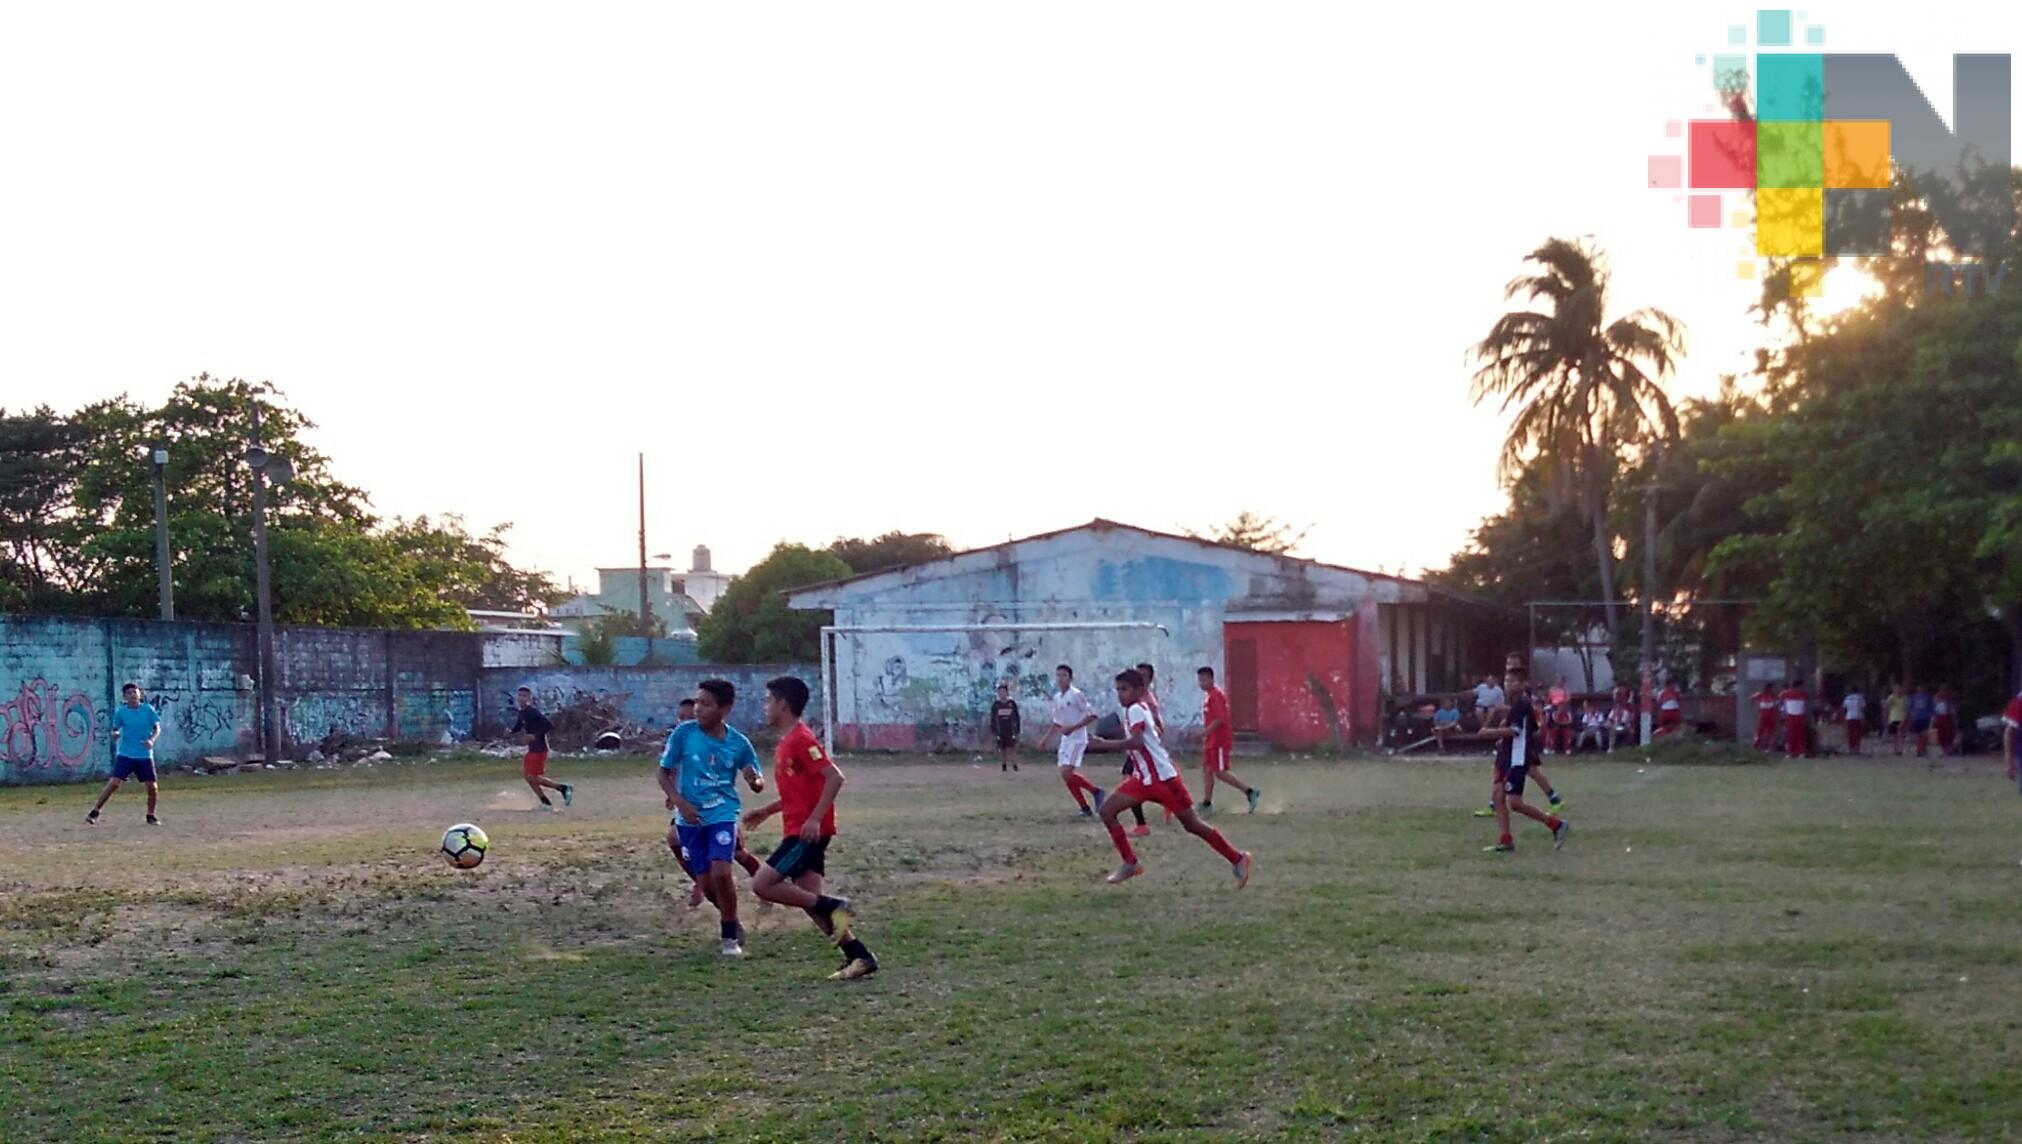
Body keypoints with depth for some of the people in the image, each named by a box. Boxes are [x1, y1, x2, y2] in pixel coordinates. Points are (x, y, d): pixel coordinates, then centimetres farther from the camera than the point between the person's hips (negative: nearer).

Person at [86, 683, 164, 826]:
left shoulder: (148, 709, -2)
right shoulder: (120, 712, -1)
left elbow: (157, 728, 4)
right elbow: (115, 729, 7)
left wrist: (152, 739, -15)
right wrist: (115, 733, -16)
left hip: (145, 755, 1)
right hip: (125, 754, -1)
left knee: (153, 787, 0)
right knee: (114, 783, -13)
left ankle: (151, 816, 21)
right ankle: (94, 812, -4)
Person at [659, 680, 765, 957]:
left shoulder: (738, 742, -5)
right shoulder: (683, 734, -7)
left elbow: (758, 784, 5)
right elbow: (664, 773, 1)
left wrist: (755, 780, -19)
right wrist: (680, 803, -14)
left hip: (723, 815, -1)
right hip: (690, 818, 1)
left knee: (721, 872, -20)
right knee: (706, 884, 3)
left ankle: (730, 937, -2)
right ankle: (733, 923, 31)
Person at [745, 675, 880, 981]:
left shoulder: (801, 739, -13)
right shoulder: (786, 743, 17)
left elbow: (834, 777, -21)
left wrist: (814, 819, -24)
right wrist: (766, 811, 20)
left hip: (808, 832, -10)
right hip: (798, 831, 10)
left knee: (762, 885, -13)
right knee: (810, 899, 5)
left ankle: (832, 907, -8)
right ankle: (858, 956, 5)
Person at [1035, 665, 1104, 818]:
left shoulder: (1076, 695, -12)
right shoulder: (1057, 698, 12)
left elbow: (1092, 715, -15)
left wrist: (1072, 728, -21)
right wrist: (1045, 739, 17)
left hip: (1077, 739, -8)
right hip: (1065, 740, 8)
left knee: (1067, 773, -20)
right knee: (1067, 777, 3)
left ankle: (1096, 791, -3)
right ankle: (1086, 809, 10)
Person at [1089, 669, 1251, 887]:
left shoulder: (1135, 710, -17)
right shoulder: (1133, 711, 11)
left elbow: (1136, 742, -33)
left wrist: (1105, 744, -27)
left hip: (1163, 777, -9)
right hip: (1143, 779, 9)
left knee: (1192, 825, 0)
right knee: (1107, 810, -3)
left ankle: (1237, 859, 14)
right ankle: (1130, 863, 2)